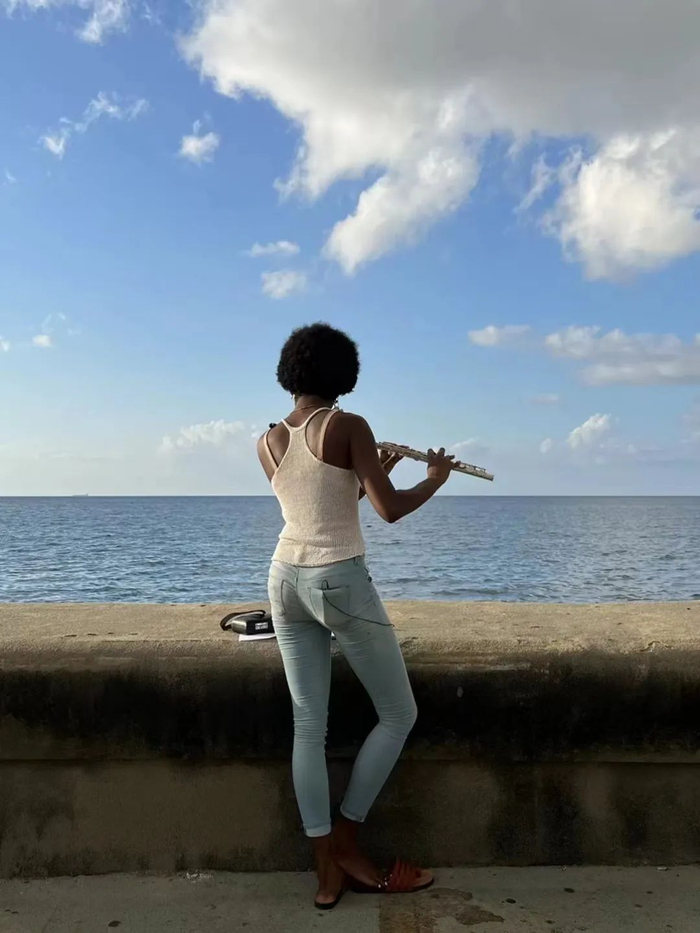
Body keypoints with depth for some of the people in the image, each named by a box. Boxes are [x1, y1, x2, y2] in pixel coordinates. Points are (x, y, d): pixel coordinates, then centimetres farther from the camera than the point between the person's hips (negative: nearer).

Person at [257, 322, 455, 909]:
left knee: (309, 727, 9)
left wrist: (372, 475, 22)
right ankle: (346, 840, 19)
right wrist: (436, 479, 4)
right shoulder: (349, 427, -11)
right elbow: (390, 509, -14)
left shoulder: (269, 443, 7)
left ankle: (328, 872, 16)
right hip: (341, 584, -6)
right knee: (399, 715, 12)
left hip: (287, 582, 7)